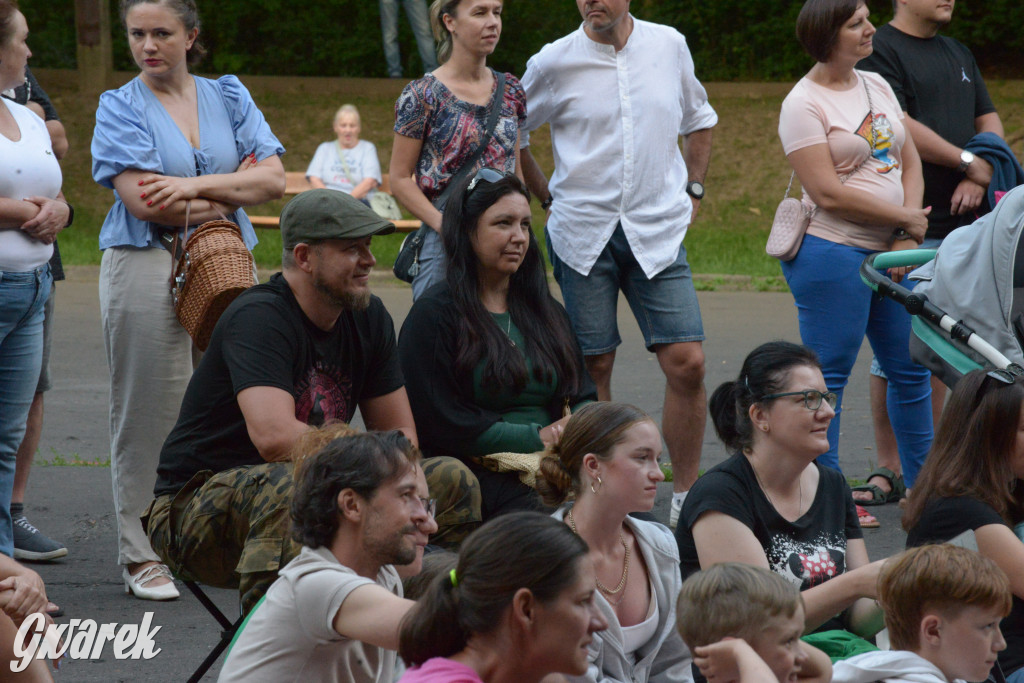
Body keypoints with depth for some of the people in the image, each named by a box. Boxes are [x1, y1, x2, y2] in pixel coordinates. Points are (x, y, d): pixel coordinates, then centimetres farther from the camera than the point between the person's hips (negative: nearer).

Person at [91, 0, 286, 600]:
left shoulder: (229, 97, 13)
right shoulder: (120, 109, 3)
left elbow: (274, 179, 1)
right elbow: (144, 200, -11)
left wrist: (194, 185, -10)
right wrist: (232, 192, -4)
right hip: (147, 270, -3)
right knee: (150, 412, -4)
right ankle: (143, 554, 2)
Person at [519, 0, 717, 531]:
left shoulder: (670, 46, 5)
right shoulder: (554, 63, -3)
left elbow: (699, 120, 22)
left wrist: (693, 189, 15)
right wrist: (546, 198, 7)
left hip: (658, 232, 2)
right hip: (583, 234, -1)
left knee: (686, 363, -7)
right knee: (593, 367, 2)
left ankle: (685, 500, 5)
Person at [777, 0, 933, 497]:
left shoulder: (876, 86, 13)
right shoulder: (804, 105, -10)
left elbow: (909, 162, 13)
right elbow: (828, 194, -16)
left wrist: (907, 238, -1)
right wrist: (906, 219, -10)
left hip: (890, 252, 8)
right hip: (831, 252, -8)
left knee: (911, 370, 11)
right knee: (828, 378, -3)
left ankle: (922, 485, 23)